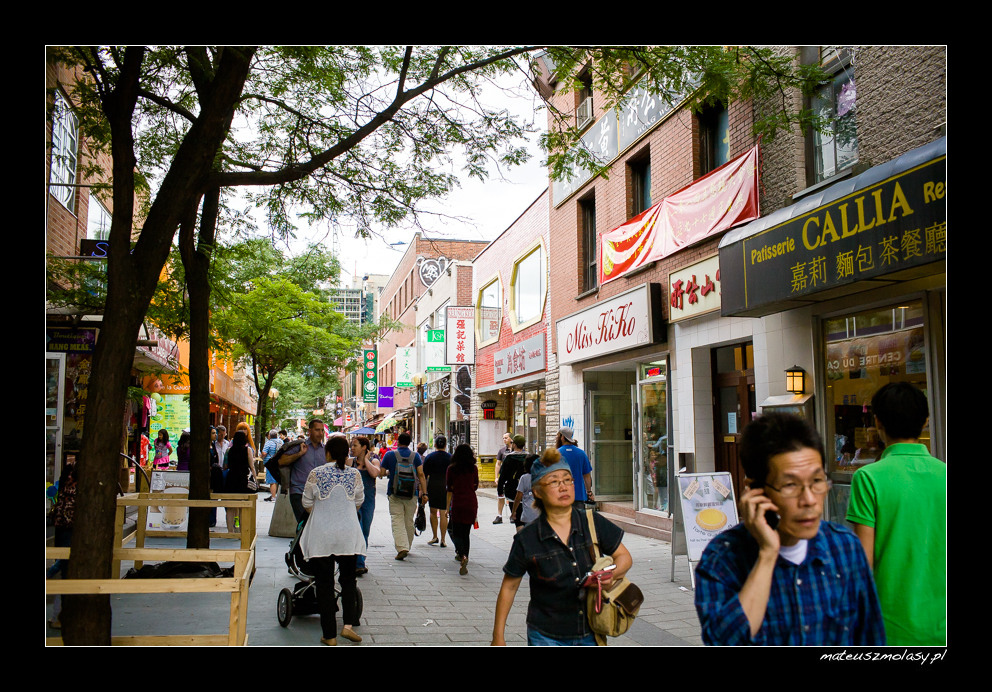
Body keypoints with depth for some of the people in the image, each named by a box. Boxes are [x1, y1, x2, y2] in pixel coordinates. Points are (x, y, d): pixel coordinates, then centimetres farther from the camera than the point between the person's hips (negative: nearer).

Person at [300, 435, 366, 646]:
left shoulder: (316, 474, -7)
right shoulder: (355, 474, -2)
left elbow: (307, 503, 4)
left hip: (321, 535, -1)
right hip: (348, 535, 1)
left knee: (324, 583, 7)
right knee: (348, 579, 16)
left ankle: (329, 635, 10)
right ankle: (348, 624, 2)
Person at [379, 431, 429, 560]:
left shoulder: (390, 455, -1)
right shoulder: (415, 455, 2)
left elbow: (382, 473, 1)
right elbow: (421, 474, -4)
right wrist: (424, 493, -3)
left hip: (394, 493, -2)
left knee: (397, 521, -4)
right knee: (409, 521, 14)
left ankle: (402, 548, -20)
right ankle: (407, 547, 25)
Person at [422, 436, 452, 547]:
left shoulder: (429, 457, 1)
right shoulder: (450, 458, 2)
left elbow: (424, 475, 2)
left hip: (433, 486, 0)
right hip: (446, 487, 0)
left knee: (433, 512, 14)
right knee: (444, 514, 2)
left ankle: (435, 537, 14)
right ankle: (443, 540, 3)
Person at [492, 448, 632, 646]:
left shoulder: (593, 523, -5)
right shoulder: (527, 539, -11)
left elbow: (624, 556, 5)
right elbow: (509, 587, -1)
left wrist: (611, 574, -17)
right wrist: (498, 636, 0)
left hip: (591, 635, 3)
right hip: (546, 636, -2)